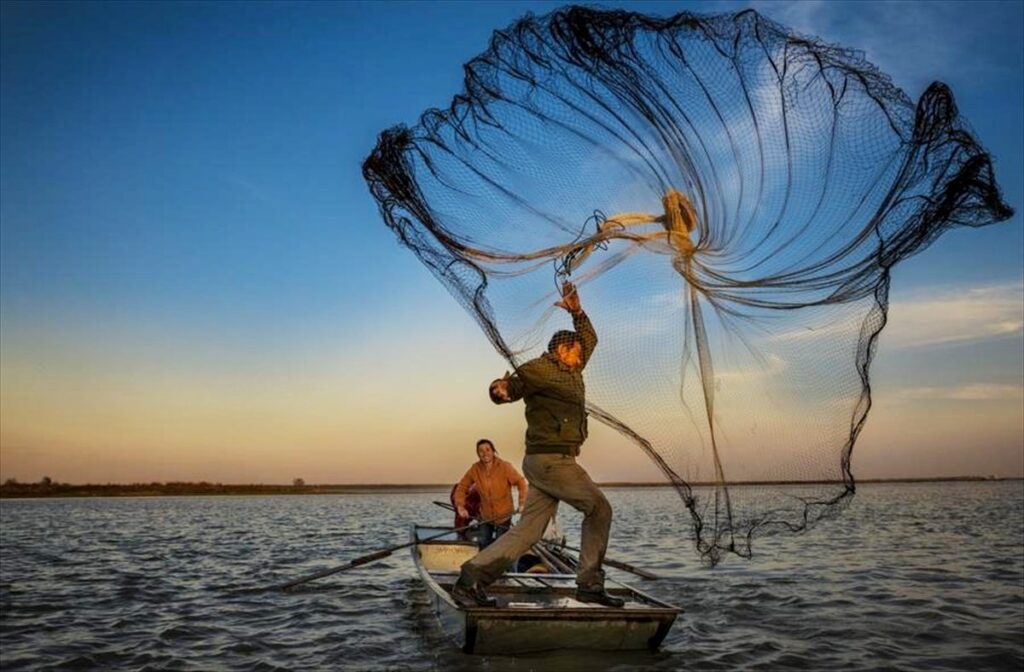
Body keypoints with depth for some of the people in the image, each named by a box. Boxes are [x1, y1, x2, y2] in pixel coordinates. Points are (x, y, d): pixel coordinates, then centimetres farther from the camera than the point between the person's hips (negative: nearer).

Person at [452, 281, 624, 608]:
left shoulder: (571, 373, 22)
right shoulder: (540, 368, -5)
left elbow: (590, 339, 33)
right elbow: (512, 384, -17)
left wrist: (577, 311, 18)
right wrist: (502, 388, -42)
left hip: (548, 461, 9)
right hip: (551, 459, -9)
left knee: (529, 529, 2)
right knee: (599, 509, -1)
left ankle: (470, 579, -1)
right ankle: (589, 584, 7)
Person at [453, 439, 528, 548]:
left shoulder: (505, 467, -21)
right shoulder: (475, 469, -11)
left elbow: (521, 482, -17)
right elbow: (462, 487, -2)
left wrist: (522, 503, -25)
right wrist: (460, 506, -13)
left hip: (503, 515, -3)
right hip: (485, 516, 3)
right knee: (484, 543, 9)